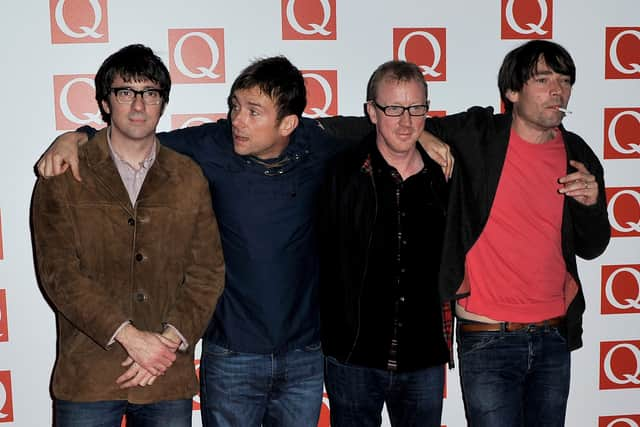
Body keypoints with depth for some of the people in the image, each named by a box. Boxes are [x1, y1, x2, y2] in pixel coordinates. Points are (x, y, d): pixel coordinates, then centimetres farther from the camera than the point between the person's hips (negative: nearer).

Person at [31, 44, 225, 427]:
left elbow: (208, 270, 3)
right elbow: (59, 272, -8)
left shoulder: (189, 177, 6)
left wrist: (170, 340, -10)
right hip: (87, 378, -2)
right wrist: (130, 336, -16)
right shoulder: (63, 176, 0)